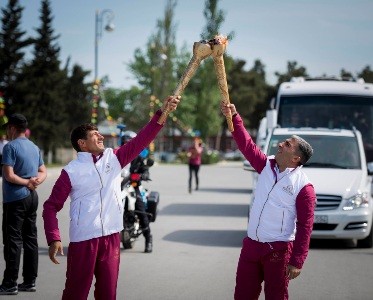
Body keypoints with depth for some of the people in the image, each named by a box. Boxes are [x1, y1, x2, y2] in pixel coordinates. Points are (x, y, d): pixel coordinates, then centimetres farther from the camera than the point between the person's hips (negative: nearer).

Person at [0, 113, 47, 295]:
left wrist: (27, 182, -7)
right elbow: (43, 172, 15)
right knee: (30, 239, 10)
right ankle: (29, 281, 14)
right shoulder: (34, 147, 13)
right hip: (32, 198, 8)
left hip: (15, 199, -8)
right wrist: (35, 181, -4)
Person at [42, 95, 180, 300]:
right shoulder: (71, 171, -4)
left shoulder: (113, 158, 7)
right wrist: (54, 239, -13)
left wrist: (162, 112, -10)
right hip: (83, 240, -4)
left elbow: (141, 140, 0)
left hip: (111, 237, 4)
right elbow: (51, 207, -2)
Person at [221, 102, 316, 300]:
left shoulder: (304, 187, -12)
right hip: (251, 244, 6)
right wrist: (234, 117, -1)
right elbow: (246, 144, 9)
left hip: (278, 250, -6)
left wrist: (297, 262, -17)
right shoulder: (267, 166, 5)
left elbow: (305, 228, -14)